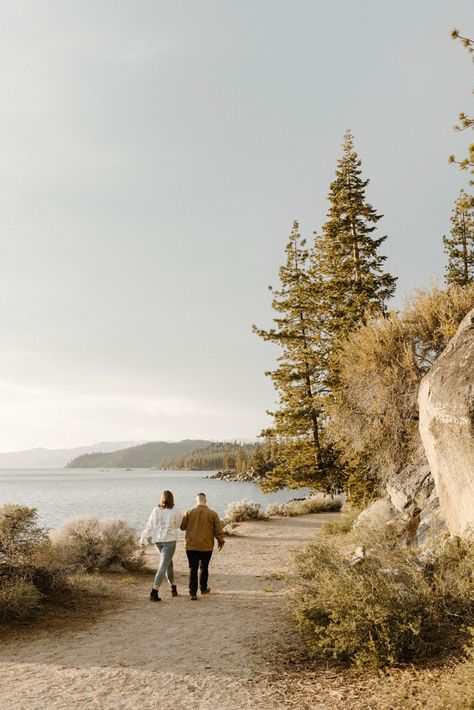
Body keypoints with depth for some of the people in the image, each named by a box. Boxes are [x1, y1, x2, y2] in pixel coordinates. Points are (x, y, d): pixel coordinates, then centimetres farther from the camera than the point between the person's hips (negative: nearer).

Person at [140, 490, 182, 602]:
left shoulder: (156, 510, -2)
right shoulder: (175, 512, -10)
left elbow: (149, 526, -1)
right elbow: (178, 525, 7)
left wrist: (143, 539, 4)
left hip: (158, 541, 4)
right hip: (169, 540, -4)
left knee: (169, 563, 20)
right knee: (163, 566, -3)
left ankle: (173, 589, 26)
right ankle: (154, 592, -12)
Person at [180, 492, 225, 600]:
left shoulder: (189, 513, -4)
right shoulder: (213, 514, -5)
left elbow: (182, 526, 5)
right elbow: (218, 530, -2)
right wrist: (221, 541, 13)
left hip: (191, 546, 0)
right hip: (207, 547, 0)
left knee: (193, 569, 4)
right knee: (204, 568, 18)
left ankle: (193, 592, -1)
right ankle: (203, 588, 30)